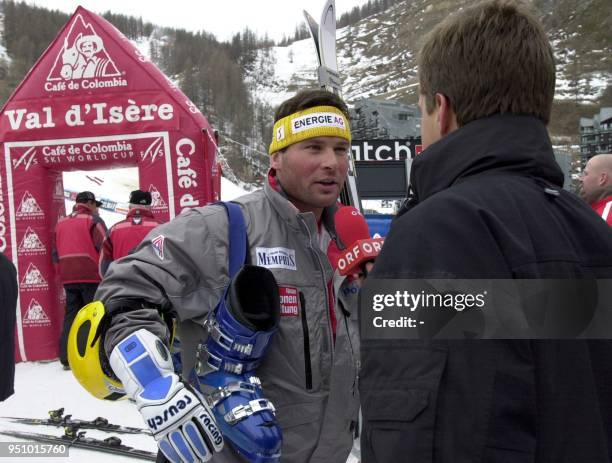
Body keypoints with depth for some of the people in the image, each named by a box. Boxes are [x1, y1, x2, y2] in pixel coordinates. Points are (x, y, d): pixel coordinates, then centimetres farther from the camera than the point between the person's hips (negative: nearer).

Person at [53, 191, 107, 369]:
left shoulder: (61, 223, 15)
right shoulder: (93, 219, -3)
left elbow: (56, 253, 15)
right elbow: (105, 248, -11)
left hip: (68, 277, 6)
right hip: (91, 276, -5)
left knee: (71, 315, 9)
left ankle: (67, 357, 8)